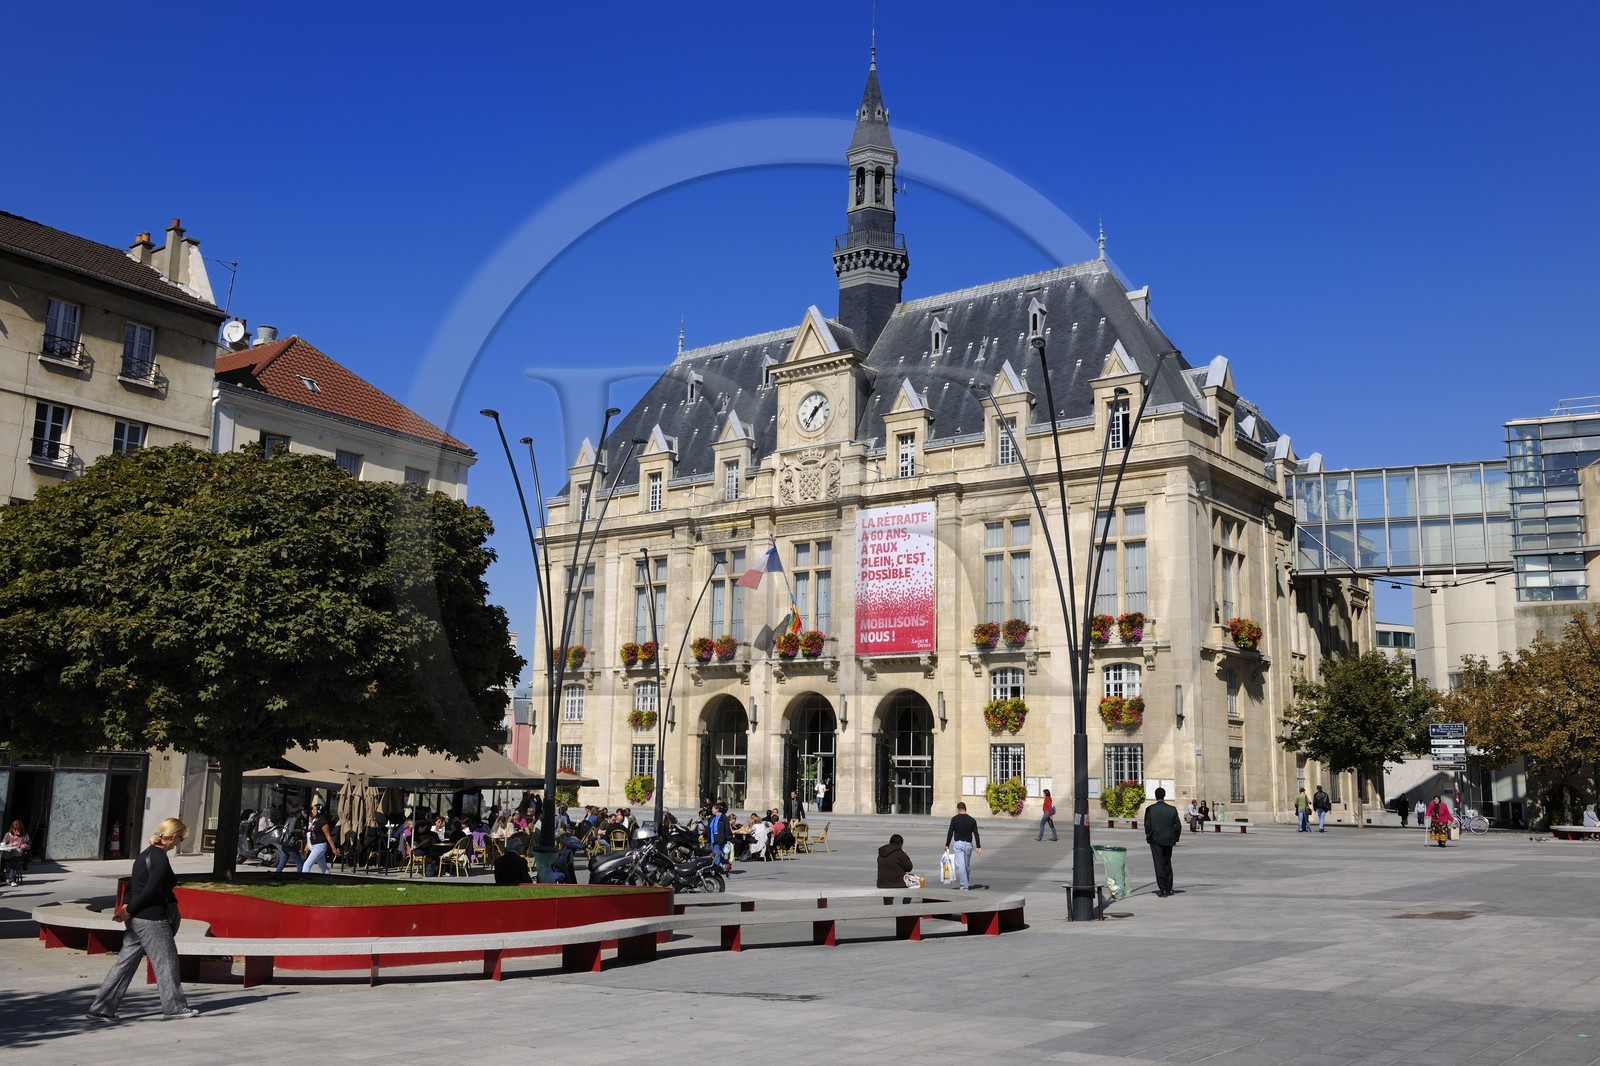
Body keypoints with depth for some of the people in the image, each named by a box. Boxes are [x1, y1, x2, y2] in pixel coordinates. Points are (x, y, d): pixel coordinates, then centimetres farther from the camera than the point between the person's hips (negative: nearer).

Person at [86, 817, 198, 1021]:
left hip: (136, 920, 9)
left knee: (125, 963, 12)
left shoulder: (146, 854, 13)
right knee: (166, 961, 4)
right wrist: (129, 910, -10)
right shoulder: (161, 859, -17)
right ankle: (174, 1006, 15)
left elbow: (133, 884, 12)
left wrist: (126, 905, 1)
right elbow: (149, 890, -20)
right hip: (152, 920, -9)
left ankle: (100, 1009, 13)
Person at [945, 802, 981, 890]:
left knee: (960, 865, -9)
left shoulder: (955, 819, -3)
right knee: (967, 865, 16)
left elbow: (950, 833, -5)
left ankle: (964, 885, -18)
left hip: (958, 844, -4)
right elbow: (976, 834, 2)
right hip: (968, 844, 4)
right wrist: (978, 847, 0)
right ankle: (967, 884, 24)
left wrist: (947, 845, 3)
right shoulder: (972, 820, 7)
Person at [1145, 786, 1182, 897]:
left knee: (1159, 864, 0)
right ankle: (1168, 889, 22)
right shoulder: (1172, 809, -1)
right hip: (1169, 840, 3)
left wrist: (1148, 836, 6)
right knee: (1167, 863, 17)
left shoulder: (1150, 809, -8)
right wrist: (1175, 838, 10)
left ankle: (1163, 889, -5)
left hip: (1156, 840, -3)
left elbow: (1147, 825, -10)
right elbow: (1178, 825, 0)